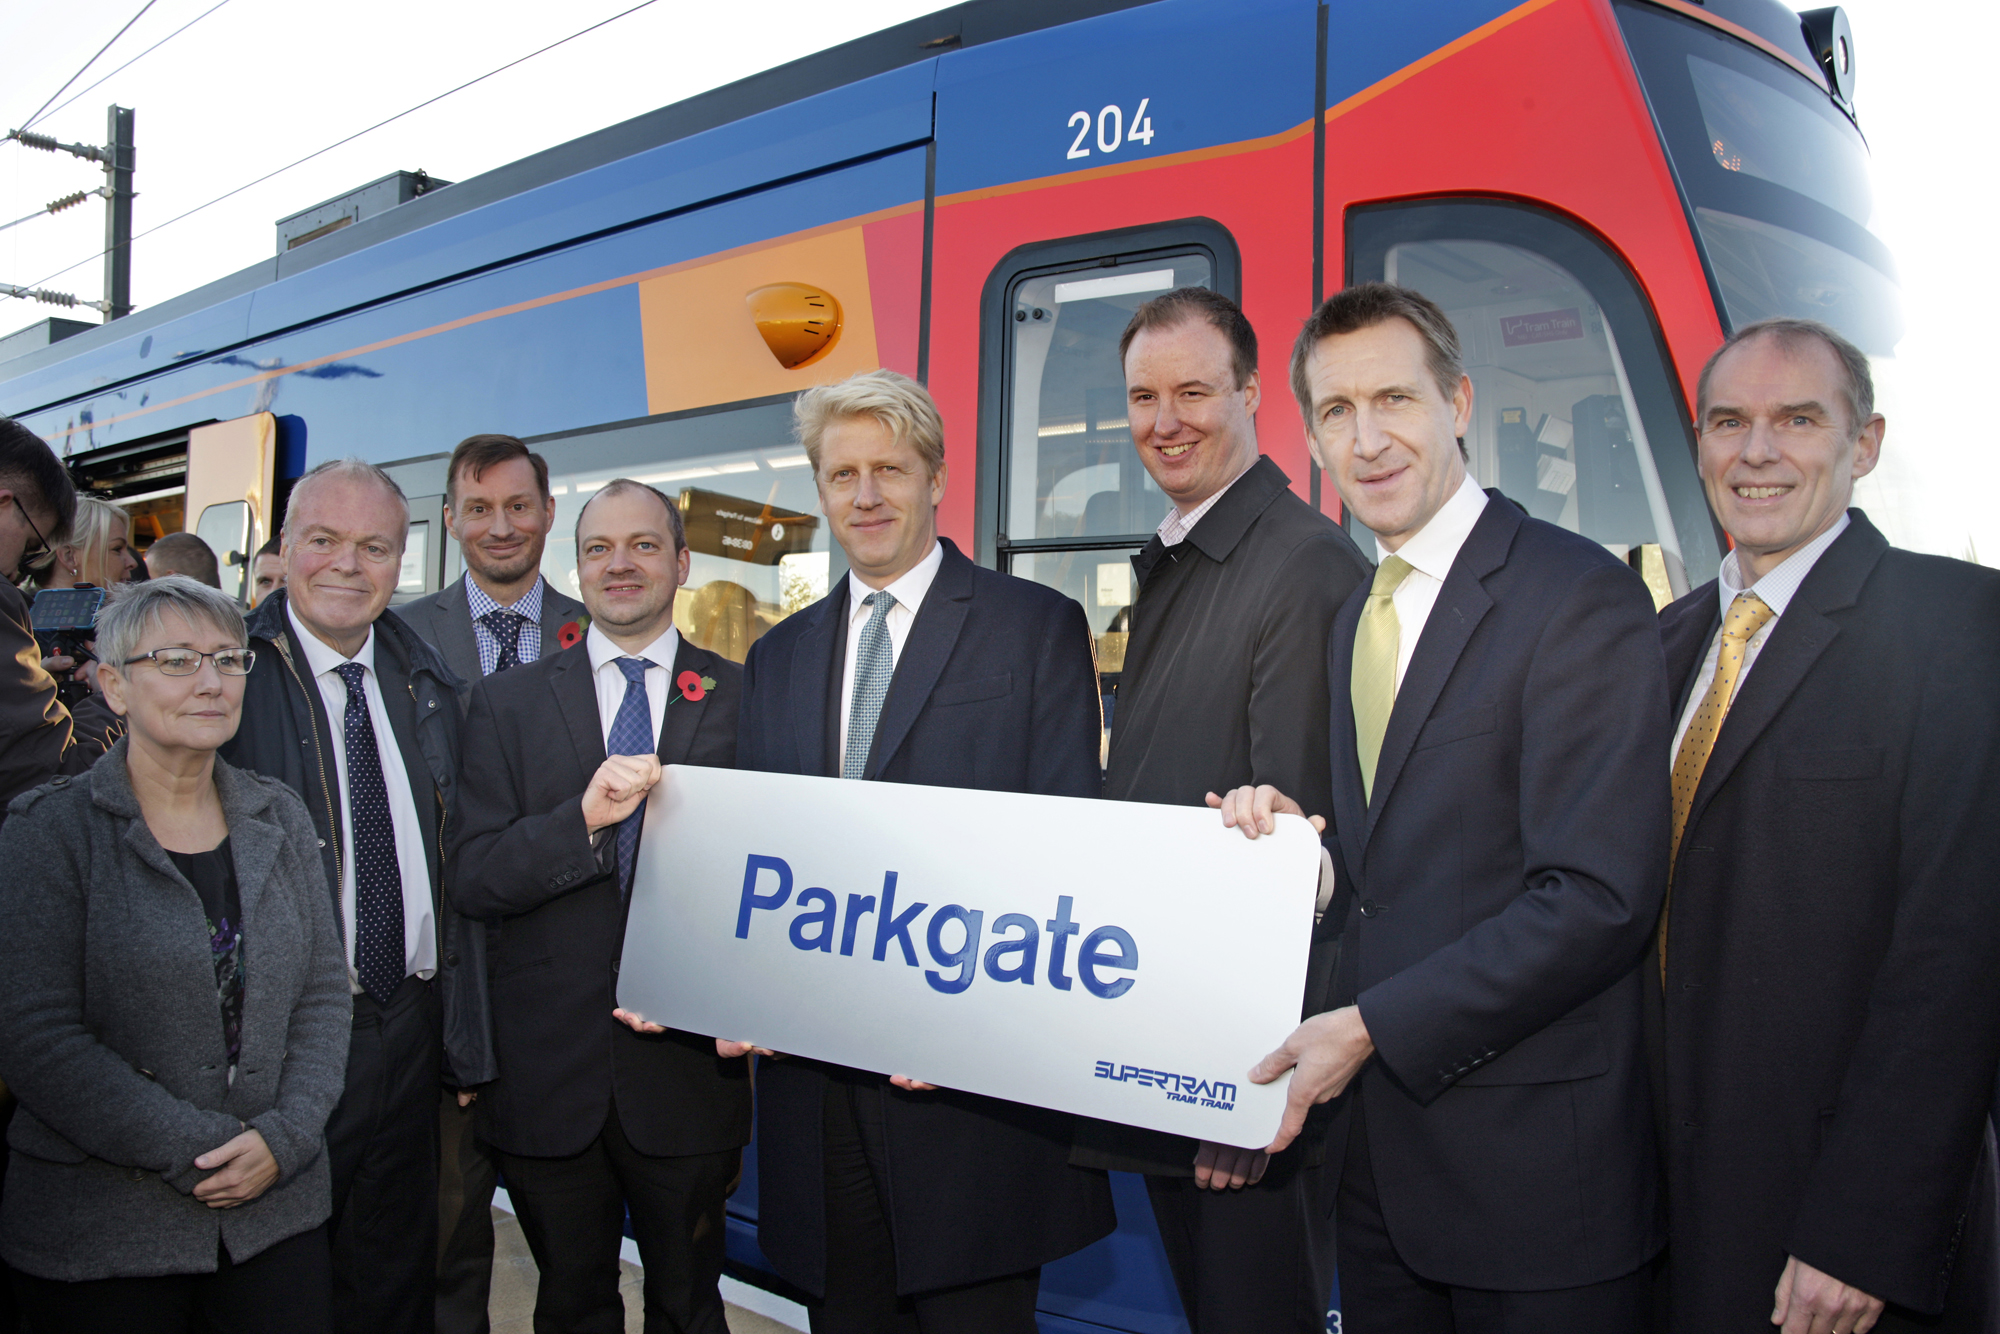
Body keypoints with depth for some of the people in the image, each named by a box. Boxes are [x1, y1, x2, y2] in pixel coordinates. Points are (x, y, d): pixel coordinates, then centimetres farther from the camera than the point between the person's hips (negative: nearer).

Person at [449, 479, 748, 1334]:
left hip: (689, 1064, -1)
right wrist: (582, 819, -22)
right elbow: (472, 880, -5)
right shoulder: (507, 703, 3)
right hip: (548, 1072, 1)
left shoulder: (745, 699, 0)